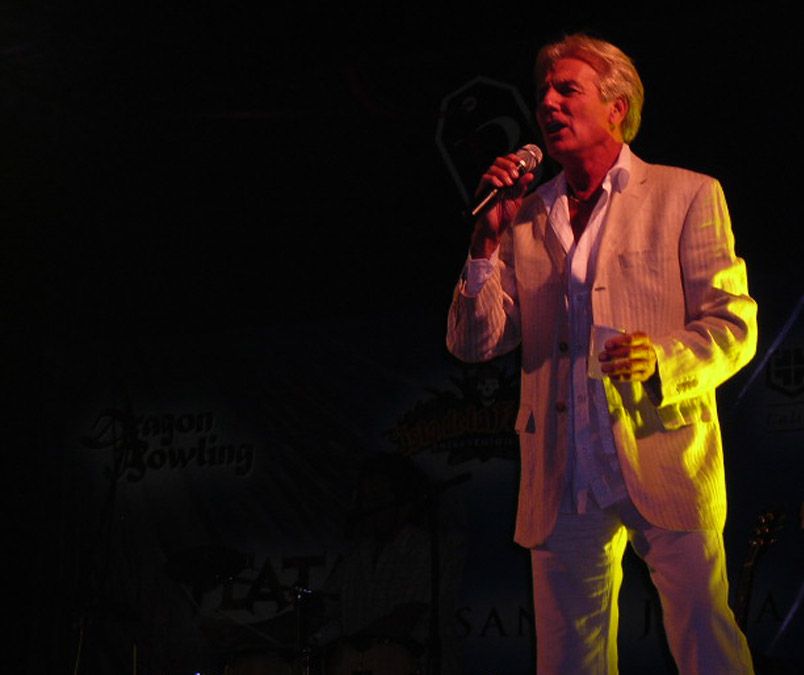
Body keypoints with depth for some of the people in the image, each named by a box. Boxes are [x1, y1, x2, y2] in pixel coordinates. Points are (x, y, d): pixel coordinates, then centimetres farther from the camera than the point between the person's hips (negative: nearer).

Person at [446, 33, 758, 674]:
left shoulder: (687, 196, 5)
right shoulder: (526, 217, 14)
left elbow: (733, 326, 1)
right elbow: (474, 344, 8)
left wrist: (663, 362, -20)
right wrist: (489, 237, -5)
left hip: (665, 469, -3)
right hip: (564, 485, 3)